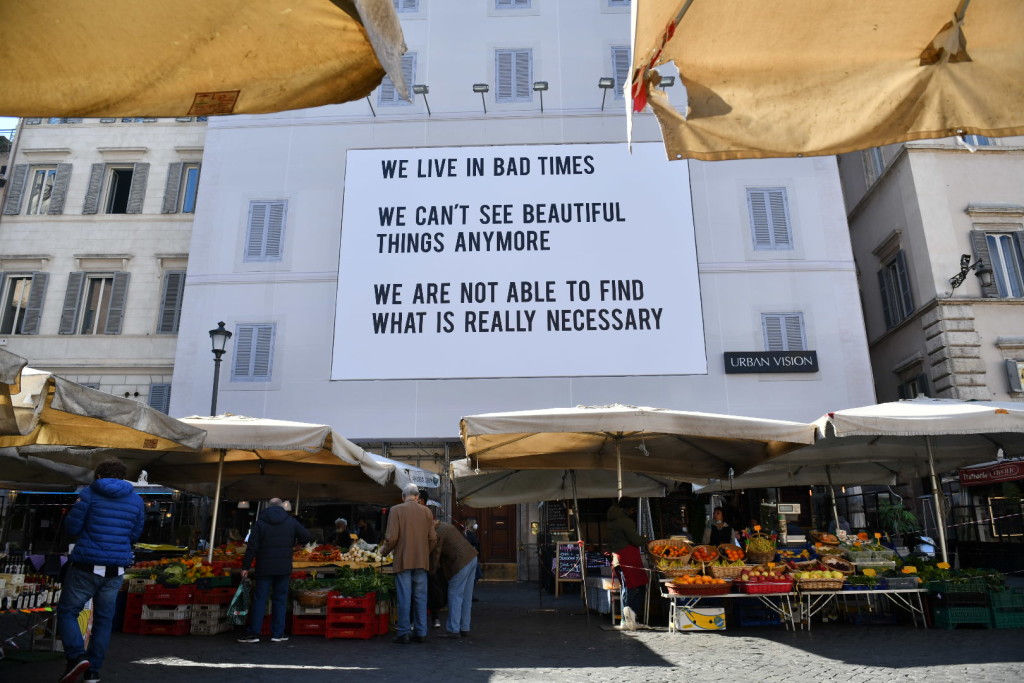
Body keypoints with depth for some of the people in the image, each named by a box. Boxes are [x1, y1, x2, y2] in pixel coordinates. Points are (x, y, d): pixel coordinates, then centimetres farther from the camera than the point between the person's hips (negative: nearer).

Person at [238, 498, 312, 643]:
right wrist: (294, 542, 19)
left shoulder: (260, 523, -1)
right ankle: (278, 634, 8)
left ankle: (253, 633, 4)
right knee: (280, 599, 7)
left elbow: (252, 547, -5)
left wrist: (245, 567, 0)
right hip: (284, 568, 1)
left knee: (259, 599, 5)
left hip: (264, 568, -1)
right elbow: (307, 537, -1)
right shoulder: (291, 521, 3)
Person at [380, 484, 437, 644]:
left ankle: (404, 633, 6)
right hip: (422, 561, 3)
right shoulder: (426, 511, 5)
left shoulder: (396, 510, -4)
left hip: (403, 560, -3)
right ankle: (420, 632, 13)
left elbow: (392, 537, -11)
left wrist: (384, 550, 8)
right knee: (420, 597, 9)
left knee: (404, 598, 2)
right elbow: (433, 538, 3)